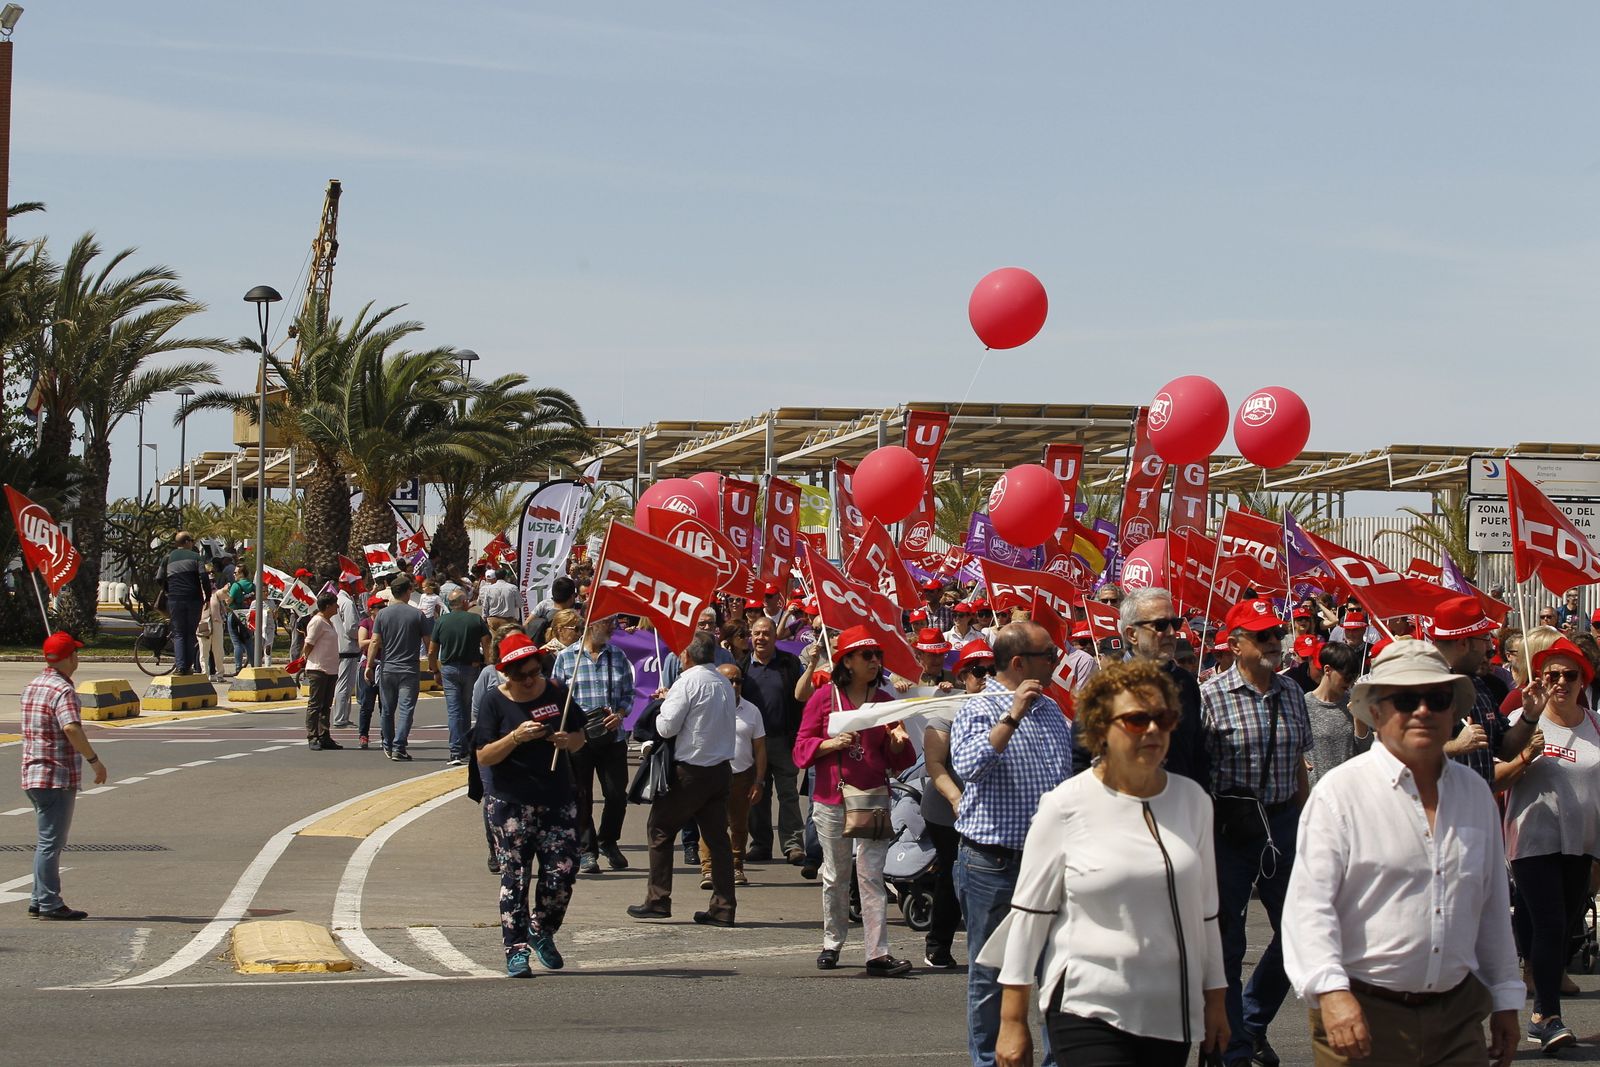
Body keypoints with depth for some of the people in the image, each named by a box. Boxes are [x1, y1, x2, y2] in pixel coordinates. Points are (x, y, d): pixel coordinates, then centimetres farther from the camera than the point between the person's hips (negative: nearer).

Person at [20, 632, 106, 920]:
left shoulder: (31, 688, 14)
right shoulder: (62, 690, -15)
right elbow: (71, 728, -31)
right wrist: (94, 759, -24)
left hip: (33, 775, 9)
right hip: (57, 776, -9)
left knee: (48, 841, 16)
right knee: (51, 842, -5)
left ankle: (40, 900, 19)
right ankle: (49, 903, -2)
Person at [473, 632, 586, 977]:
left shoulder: (556, 692, 5)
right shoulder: (495, 701, -4)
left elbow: (580, 738, 14)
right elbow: (483, 757, -8)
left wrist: (568, 740, -10)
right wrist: (516, 737, -23)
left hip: (557, 799, 3)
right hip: (510, 803, -3)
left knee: (562, 871, -3)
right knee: (514, 877, -2)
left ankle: (542, 933, 21)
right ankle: (516, 949, 5)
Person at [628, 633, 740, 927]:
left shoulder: (688, 681, -14)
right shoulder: (725, 683, 10)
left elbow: (666, 727, -16)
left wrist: (664, 705, 6)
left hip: (690, 770, -7)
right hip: (721, 768, 7)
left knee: (661, 830, 7)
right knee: (717, 836, 7)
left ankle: (658, 901, 7)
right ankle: (724, 907, 5)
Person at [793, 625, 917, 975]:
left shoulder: (884, 701, 9)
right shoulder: (824, 697, 0)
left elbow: (897, 760, 13)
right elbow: (802, 747, -1)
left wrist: (897, 742, -9)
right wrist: (833, 743, -18)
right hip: (831, 800, -1)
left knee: (872, 875, -5)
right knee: (835, 876, 8)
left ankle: (878, 953, -9)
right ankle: (832, 943, 24)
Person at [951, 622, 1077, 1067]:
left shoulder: (1053, 711, 12)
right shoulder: (977, 711, -9)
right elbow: (968, 766, -28)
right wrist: (1013, 716, -30)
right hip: (992, 866, -5)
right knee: (990, 974, 6)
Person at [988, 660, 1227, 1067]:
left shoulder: (1193, 801, 7)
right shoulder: (1066, 806, -5)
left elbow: (1205, 909, 15)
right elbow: (1029, 912, -2)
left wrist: (1215, 1001, 16)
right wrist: (1013, 1021, -3)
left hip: (1172, 1013, 4)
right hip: (1088, 1011, -4)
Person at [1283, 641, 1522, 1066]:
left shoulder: (1475, 793, 11)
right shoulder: (1340, 792, -7)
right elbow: (1309, 903, -15)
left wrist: (1504, 999, 21)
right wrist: (1331, 990, -27)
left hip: (1457, 1015, 5)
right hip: (1361, 1015, -4)